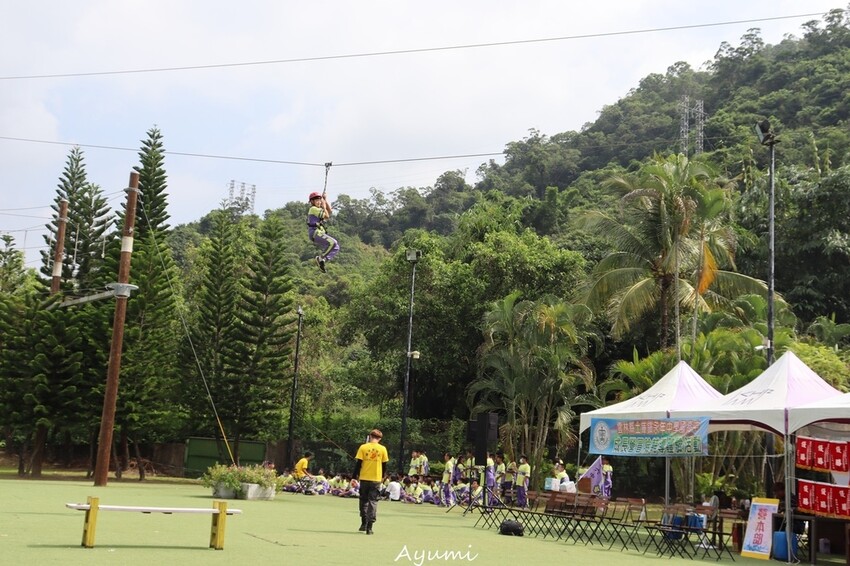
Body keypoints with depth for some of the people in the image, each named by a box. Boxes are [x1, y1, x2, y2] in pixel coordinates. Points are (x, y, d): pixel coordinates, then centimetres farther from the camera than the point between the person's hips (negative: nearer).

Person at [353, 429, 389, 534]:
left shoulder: (363, 447, -4)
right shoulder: (382, 449, -1)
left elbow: (358, 463, -5)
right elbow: (384, 465, 4)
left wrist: (355, 476, 3)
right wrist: (382, 476, 17)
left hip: (364, 478, 0)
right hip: (376, 479, 0)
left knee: (363, 500, 16)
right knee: (373, 501, 4)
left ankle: (364, 523, 17)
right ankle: (369, 527, 0)